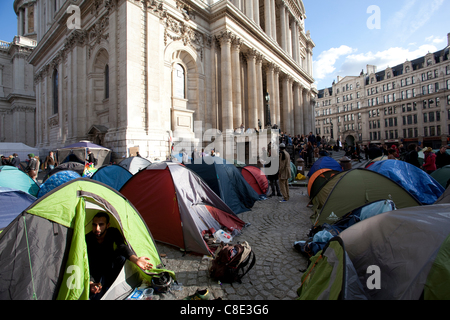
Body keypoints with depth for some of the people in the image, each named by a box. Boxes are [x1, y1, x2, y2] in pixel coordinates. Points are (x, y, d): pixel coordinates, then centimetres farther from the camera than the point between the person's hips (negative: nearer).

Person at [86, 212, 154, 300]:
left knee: (121, 256, -33)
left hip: (109, 265, 3)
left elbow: (122, 246, -36)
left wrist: (135, 259, -55)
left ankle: (109, 285, -12)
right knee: (96, 296, -29)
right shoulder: (87, 240, -24)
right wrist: (90, 282, -42)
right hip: (96, 271, -2)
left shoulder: (113, 232, -19)